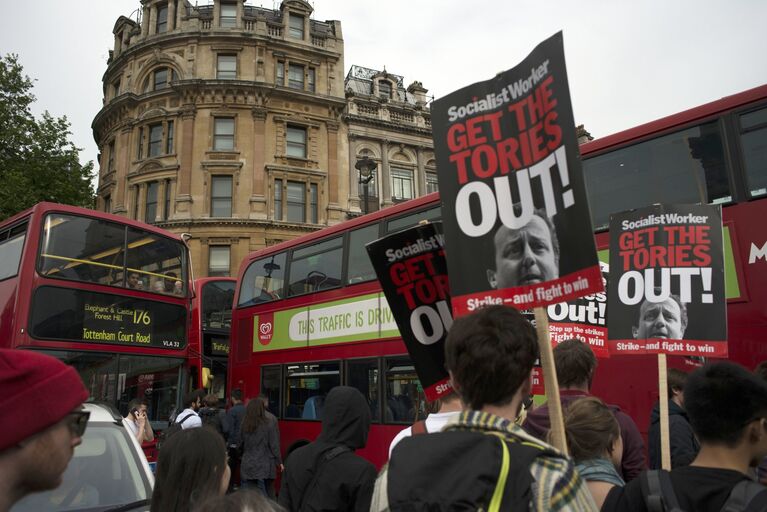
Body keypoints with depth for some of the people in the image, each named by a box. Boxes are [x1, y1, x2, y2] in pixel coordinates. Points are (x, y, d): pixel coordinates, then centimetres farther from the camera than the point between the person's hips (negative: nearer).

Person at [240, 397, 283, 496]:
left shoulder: (244, 425, 0)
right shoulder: (270, 424, -9)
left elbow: (241, 444, 7)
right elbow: (274, 446, -6)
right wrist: (279, 462, 4)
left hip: (246, 467, 3)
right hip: (264, 467, -3)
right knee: (263, 497, 2)